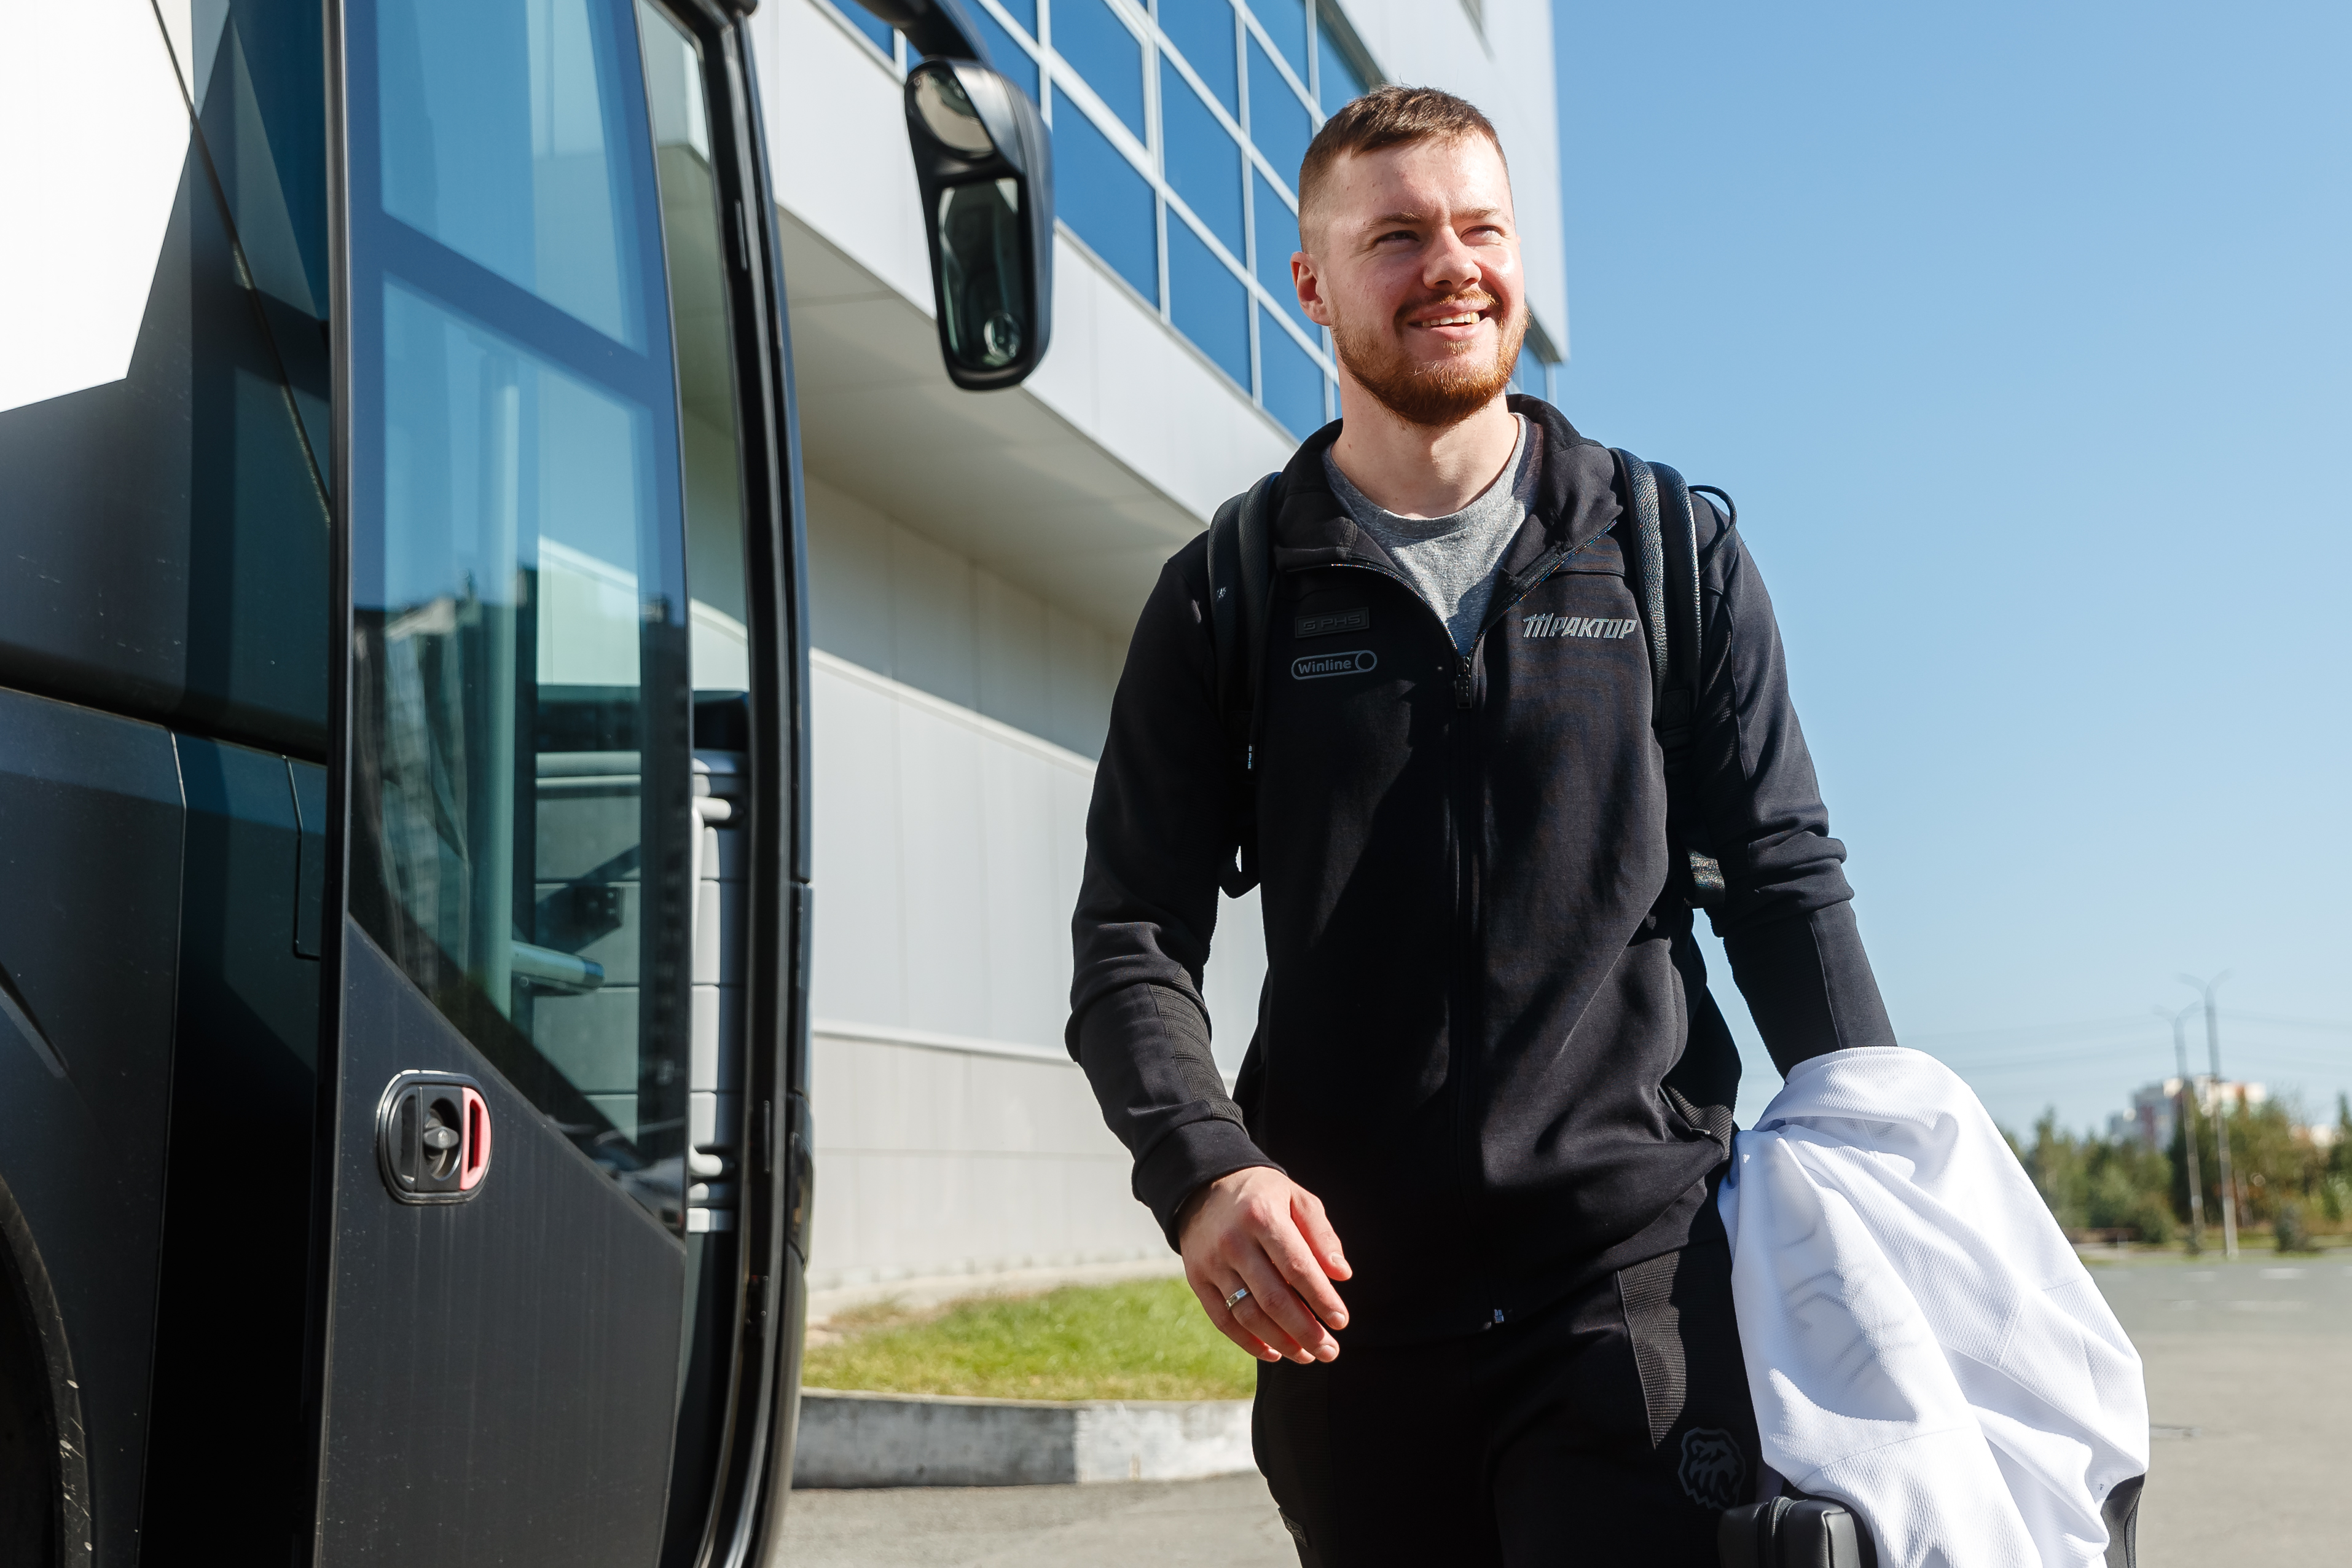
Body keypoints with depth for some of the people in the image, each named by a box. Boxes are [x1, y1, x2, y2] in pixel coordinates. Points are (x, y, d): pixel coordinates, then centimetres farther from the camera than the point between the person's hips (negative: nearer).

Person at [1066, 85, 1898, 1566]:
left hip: (1637, 1261, -1)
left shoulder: (1680, 557, 8)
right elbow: (1133, 937, 2)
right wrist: (1201, 1165, -16)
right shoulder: (1227, 603, 6)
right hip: (1347, 1294, 1)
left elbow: (1787, 883, 9)